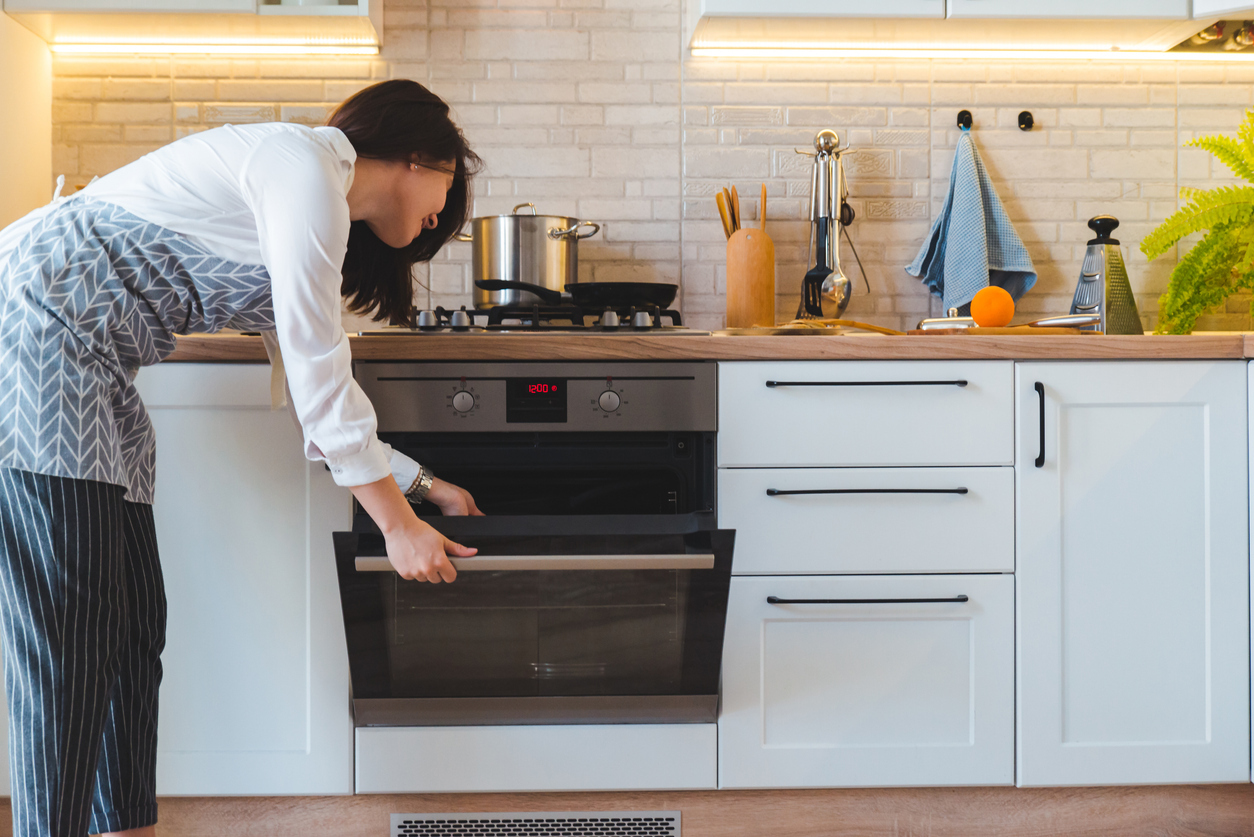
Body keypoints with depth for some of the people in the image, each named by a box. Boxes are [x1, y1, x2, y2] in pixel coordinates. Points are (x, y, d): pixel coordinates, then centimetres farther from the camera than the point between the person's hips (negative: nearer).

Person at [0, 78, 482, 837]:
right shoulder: (304, 165, -12)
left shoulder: (319, 211, 19)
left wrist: (422, 484, 28)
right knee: (72, 631, -9)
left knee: (133, 621, 10)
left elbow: (319, 386, 24)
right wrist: (398, 524, -6)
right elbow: (318, 376, -13)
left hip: (87, 371, 10)